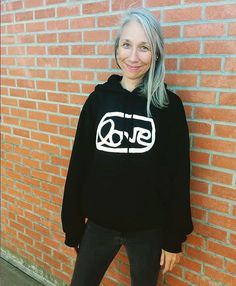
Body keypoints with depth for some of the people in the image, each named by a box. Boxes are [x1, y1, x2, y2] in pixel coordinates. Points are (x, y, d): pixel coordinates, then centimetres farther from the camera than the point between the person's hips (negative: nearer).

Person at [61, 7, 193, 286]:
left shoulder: (169, 105, -9)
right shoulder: (98, 98, -4)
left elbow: (178, 176, -6)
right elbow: (79, 164, 0)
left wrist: (174, 238, -3)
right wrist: (73, 224, 2)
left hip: (149, 229, -1)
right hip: (99, 224, 2)